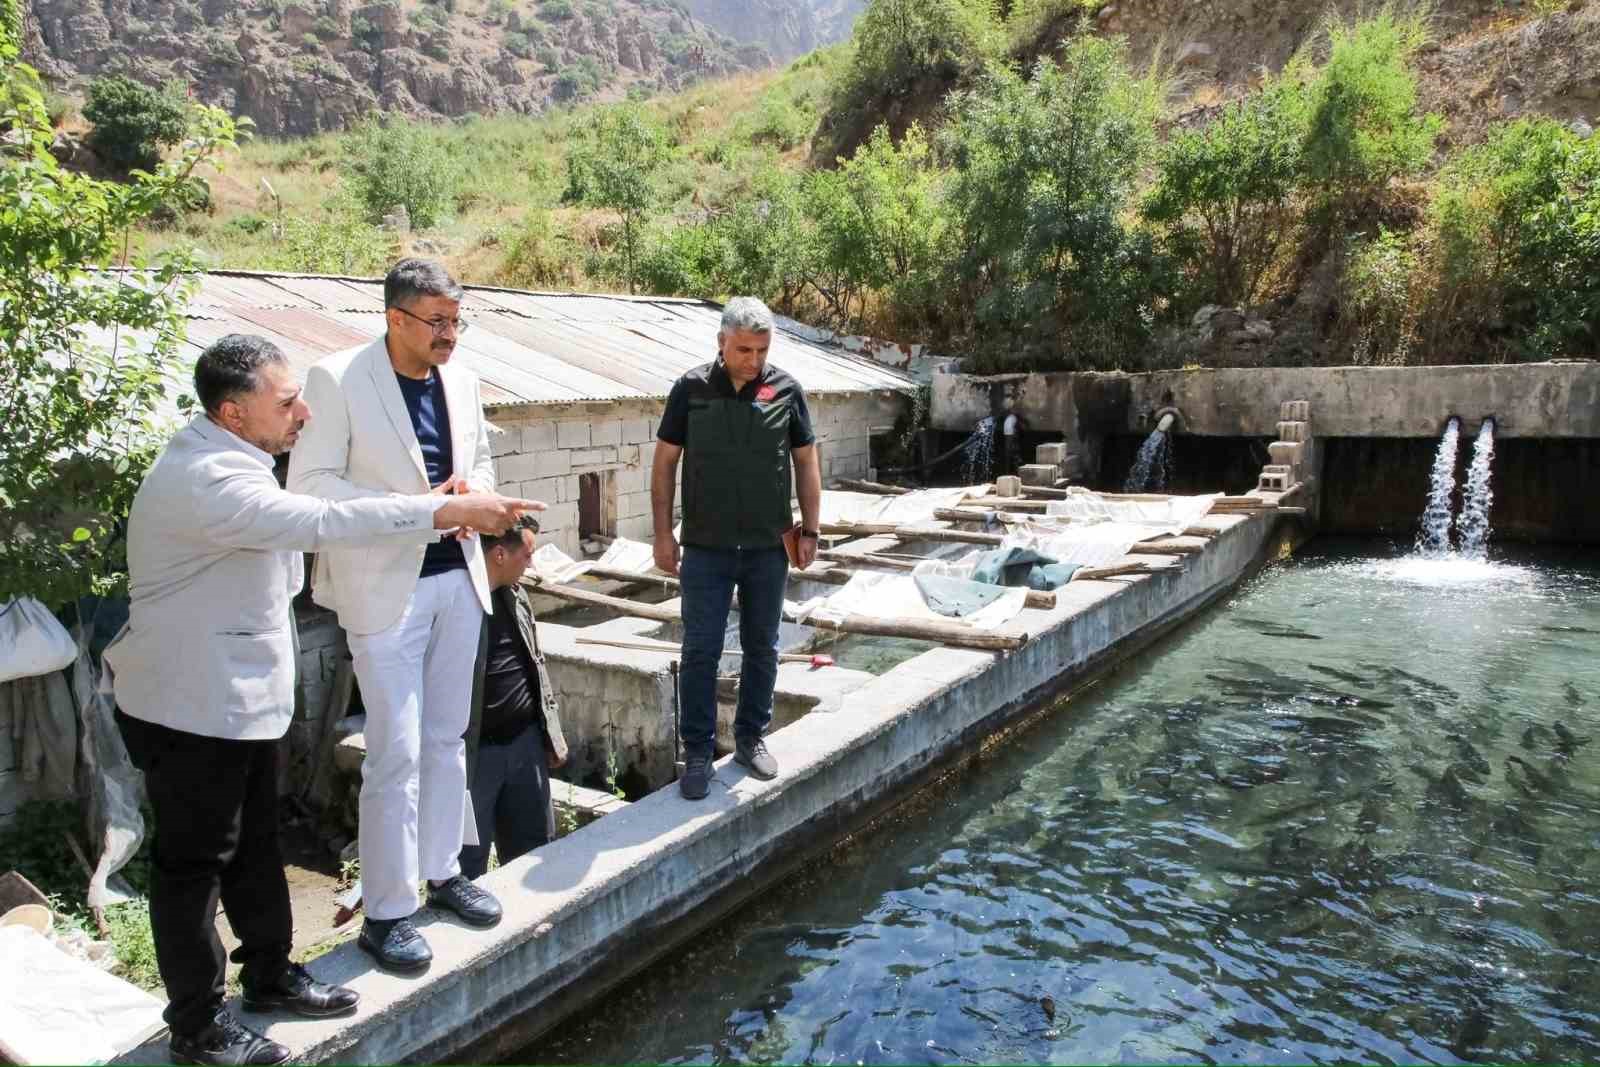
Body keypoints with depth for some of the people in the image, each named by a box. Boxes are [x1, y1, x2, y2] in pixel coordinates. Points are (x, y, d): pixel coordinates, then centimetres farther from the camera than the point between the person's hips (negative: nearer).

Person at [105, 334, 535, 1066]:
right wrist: (450, 511, -35)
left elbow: (299, 529, 13)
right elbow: (324, 523, -36)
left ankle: (270, 977, 35)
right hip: (192, 709, -10)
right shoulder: (206, 479, -26)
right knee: (193, 864, 5)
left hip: (243, 699, 10)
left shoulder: (230, 464, 9)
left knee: (255, 848, 19)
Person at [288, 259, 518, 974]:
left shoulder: (460, 381, 6)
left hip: (458, 577, 6)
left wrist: (472, 490, -4)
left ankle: (442, 872, 32)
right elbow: (309, 482, -13)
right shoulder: (337, 380, -12)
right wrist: (409, 508, -23)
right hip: (386, 587, -6)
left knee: (446, 739, 16)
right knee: (397, 754, -1)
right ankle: (386, 913, 13)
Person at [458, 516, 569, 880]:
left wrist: (553, 733, 15)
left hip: (526, 743, 7)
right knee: (467, 860, 6)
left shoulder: (516, 595, 7)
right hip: (475, 753, -7)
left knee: (535, 846, 17)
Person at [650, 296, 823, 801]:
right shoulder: (691, 389, -3)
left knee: (762, 648, 11)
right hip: (706, 548, -1)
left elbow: (806, 461, 6)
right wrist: (663, 534, -3)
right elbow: (665, 461, 1)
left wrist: (809, 530, 3)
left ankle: (751, 738, 27)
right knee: (700, 651, 2)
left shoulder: (786, 390, -1)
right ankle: (698, 752, 13)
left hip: (768, 547, 2)